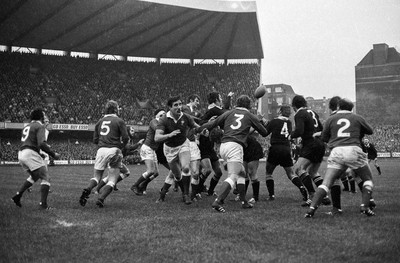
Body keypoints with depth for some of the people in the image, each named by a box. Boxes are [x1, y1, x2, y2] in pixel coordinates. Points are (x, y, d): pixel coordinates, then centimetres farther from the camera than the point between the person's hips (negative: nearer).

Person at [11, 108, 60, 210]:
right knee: (45, 178, -4)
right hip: (31, 154, -9)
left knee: (34, 176, 27)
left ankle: (17, 196, 20)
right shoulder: (40, 126, -5)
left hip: (21, 154, 9)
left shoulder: (26, 127, 22)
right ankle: (43, 203, -13)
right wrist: (53, 154, -12)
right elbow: (42, 144, -18)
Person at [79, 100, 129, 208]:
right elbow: (125, 138, -6)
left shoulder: (100, 121, 15)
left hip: (101, 150, 4)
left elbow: (95, 140, 14)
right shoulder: (119, 121, 2)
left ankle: (87, 190, -13)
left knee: (97, 176, 15)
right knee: (112, 180, 5)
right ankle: (101, 199, -11)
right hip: (114, 150, -4)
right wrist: (121, 146, 12)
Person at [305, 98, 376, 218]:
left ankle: (312, 208, -14)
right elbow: (370, 131, 29)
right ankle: (365, 207, 3)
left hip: (336, 151, 1)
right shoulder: (357, 118, 16)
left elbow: (324, 138, 19)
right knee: (368, 179, 18)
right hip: (354, 150, -1)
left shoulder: (331, 119, 16)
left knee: (326, 183, 0)